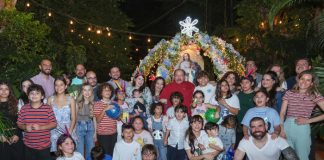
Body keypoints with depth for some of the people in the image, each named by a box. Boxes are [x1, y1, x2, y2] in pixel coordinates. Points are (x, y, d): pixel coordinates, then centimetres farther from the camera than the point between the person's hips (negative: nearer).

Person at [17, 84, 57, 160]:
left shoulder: (48, 108, -6)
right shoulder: (24, 108, 1)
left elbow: (54, 124, -7)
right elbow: (19, 124, 7)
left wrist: (40, 127, -20)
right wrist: (25, 127, -14)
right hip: (28, 145, 2)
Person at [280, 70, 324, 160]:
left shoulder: (315, 95, -1)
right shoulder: (289, 93, 4)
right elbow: (282, 113, 2)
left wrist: (308, 120, -10)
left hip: (303, 129, -2)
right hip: (287, 126, 2)